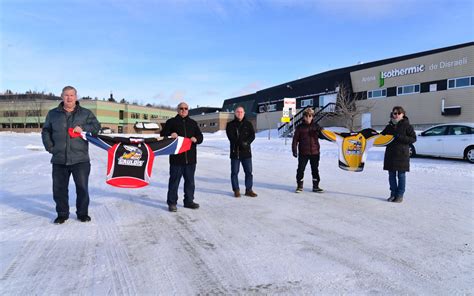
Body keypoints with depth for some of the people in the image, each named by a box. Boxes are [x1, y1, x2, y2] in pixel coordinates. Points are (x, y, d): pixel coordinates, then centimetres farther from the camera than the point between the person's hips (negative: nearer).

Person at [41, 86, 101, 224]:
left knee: (82, 187, 2)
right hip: (59, 159, 2)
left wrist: (83, 128, -16)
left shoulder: (86, 113, 7)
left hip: (80, 159, -2)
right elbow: (46, 131, 16)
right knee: (59, 188, 7)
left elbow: (96, 126, 2)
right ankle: (62, 214, 22)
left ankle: (82, 213, 16)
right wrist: (50, 148, 4)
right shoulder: (53, 114, 11)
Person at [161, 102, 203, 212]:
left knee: (190, 181, 11)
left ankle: (189, 201, 23)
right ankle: (172, 202, 11)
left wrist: (196, 139, -8)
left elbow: (200, 136, 15)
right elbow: (163, 135, 3)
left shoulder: (193, 123, 16)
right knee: (174, 181, 1)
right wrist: (170, 135, -18)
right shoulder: (171, 122, 6)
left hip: (190, 158, 4)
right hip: (176, 158, -4)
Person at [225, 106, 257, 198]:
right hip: (235, 152, -2)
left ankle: (249, 189, 16)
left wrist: (246, 142, -20)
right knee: (234, 172, 4)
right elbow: (231, 136, -11)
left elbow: (252, 135, -2)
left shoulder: (248, 124, 10)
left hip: (246, 152, 2)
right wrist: (241, 142, -23)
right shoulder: (230, 125, 3)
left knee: (249, 171, 5)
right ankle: (236, 190, 16)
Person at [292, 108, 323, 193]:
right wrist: (294, 150, -7)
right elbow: (295, 139, -1)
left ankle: (316, 186, 22)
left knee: (315, 170, 11)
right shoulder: (300, 127, 0)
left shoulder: (316, 126, 5)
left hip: (314, 152, 2)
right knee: (300, 169, 3)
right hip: (303, 153, -2)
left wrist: (320, 131, -14)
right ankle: (299, 186, 17)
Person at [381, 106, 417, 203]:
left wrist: (401, 138, -18)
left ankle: (400, 195, 11)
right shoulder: (389, 126, 11)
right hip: (390, 153, 5)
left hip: (402, 154, -5)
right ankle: (393, 194, 20)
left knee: (401, 175, 2)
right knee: (391, 175, 9)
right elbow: (382, 135, 21)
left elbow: (413, 139, -6)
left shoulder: (407, 126, -2)